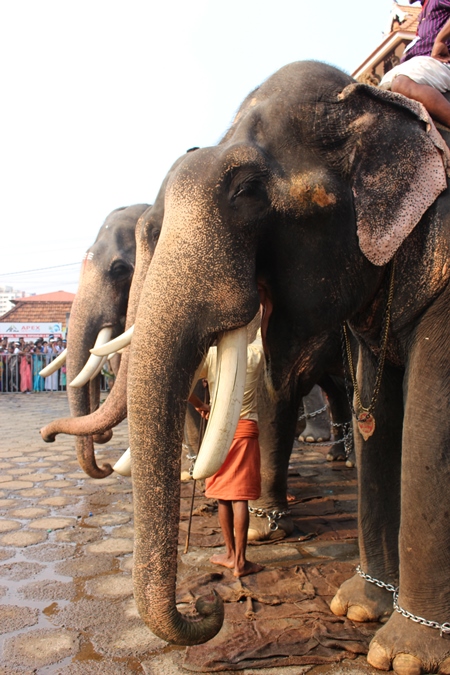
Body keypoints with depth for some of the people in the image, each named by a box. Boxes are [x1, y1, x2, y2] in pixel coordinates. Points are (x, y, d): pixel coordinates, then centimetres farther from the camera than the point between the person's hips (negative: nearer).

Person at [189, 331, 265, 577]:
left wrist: (199, 405, 1)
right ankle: (240, 561, 5)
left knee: (222, 496, 12)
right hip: (245, 430, -1)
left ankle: (230, 554, 24)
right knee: (239, 498, -1)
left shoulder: (211, 354, -5)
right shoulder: (255, 353, -4)